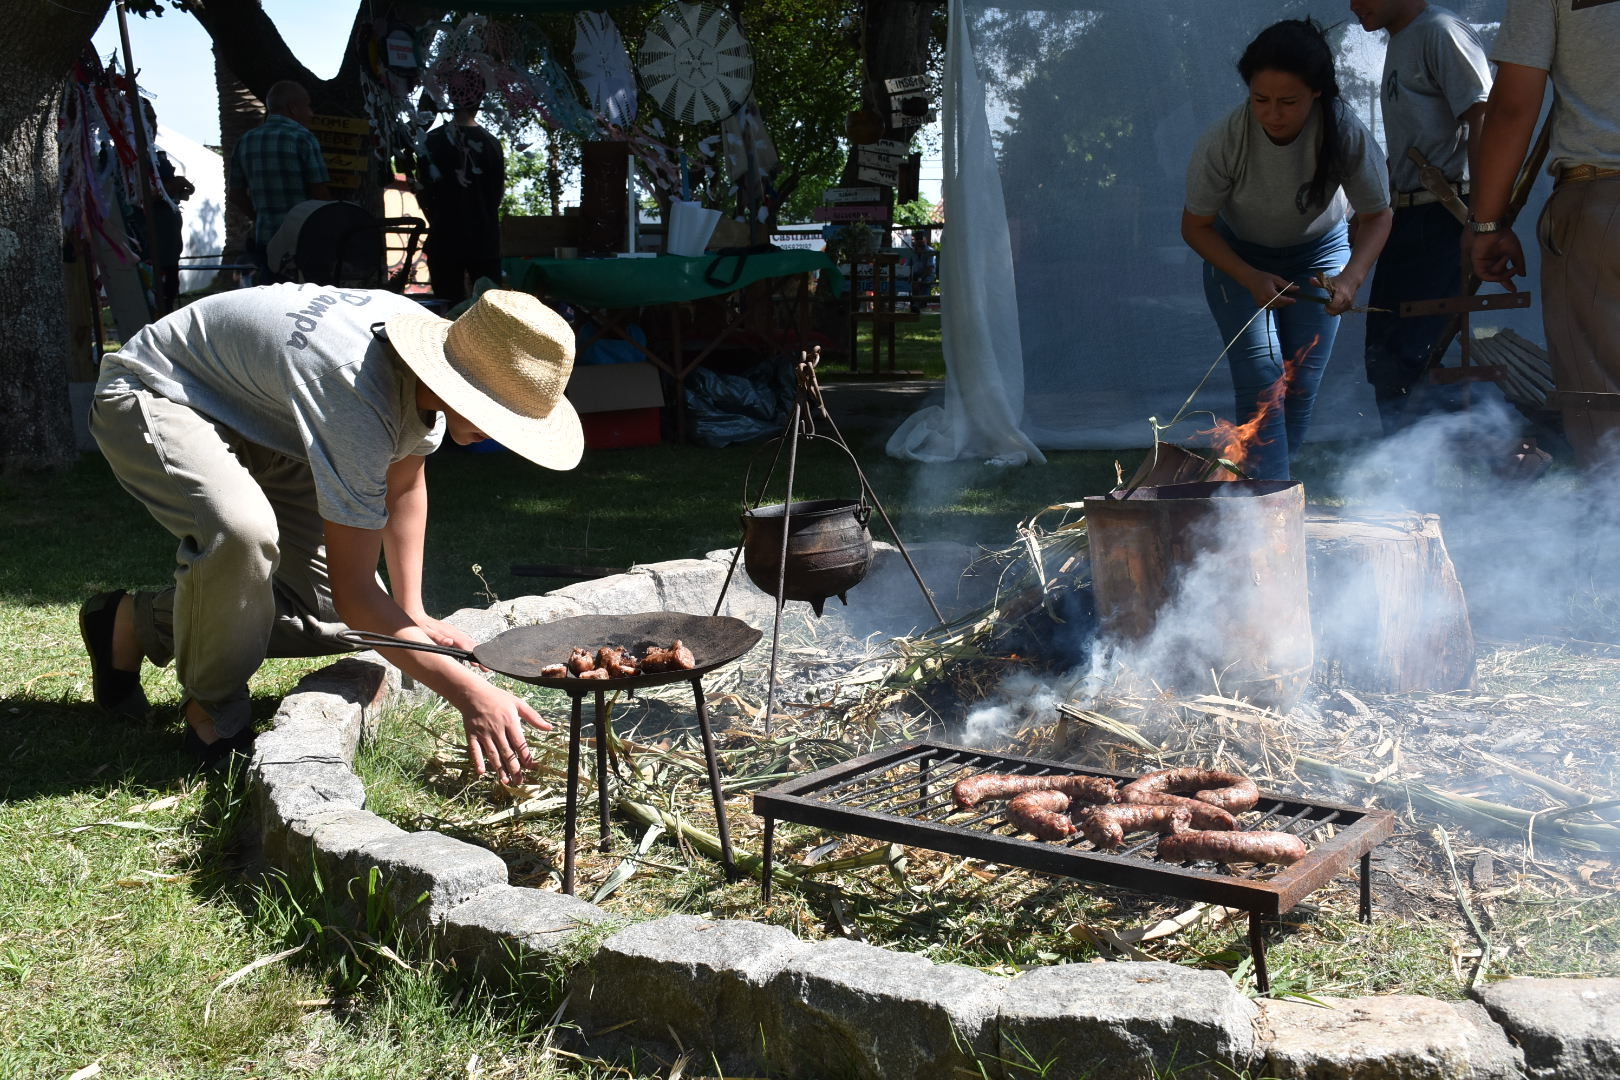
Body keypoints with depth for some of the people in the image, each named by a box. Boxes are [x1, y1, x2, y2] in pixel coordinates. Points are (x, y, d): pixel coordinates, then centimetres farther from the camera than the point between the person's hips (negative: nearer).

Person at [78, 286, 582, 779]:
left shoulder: (438, 346, -14)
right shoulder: (357, 402, -40)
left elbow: (405, 484, 6)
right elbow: (353, 592, -36)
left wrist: (413, 613, 3)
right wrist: (470, 695, -41)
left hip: (257, 423, 8)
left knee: (333, 620, -2)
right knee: (242, 530, -41)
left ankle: (139, 623, 18)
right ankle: (213, 712, -12)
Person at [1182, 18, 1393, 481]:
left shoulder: (1346, 135, -30)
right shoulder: (1223, 143, -32)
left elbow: (1376, 217, -15)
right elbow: (1195, 226, -17)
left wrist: (1350, 278, -33)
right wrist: (1251, 279, -30)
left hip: (1318, 253, 2)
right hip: (1239, 256, -1)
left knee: (1302, 386, -1)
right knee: (1261, 382, -14)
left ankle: (1274, 474, 19)